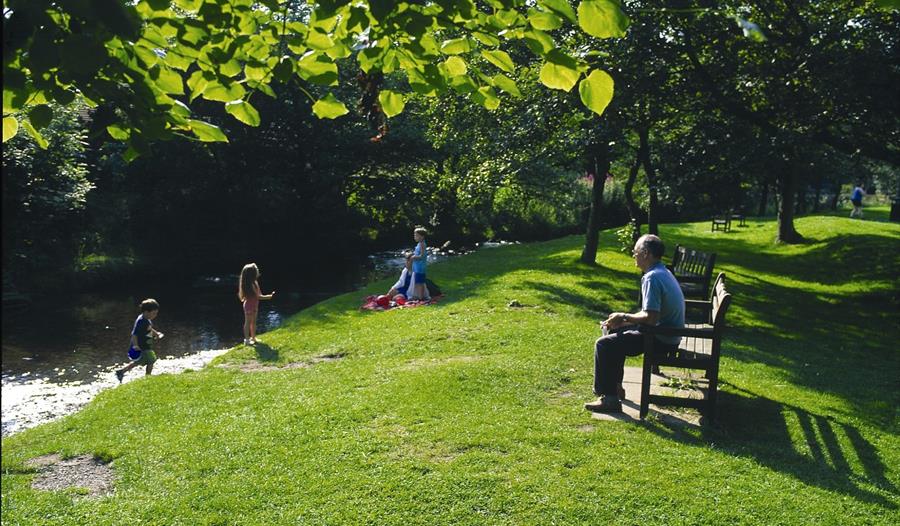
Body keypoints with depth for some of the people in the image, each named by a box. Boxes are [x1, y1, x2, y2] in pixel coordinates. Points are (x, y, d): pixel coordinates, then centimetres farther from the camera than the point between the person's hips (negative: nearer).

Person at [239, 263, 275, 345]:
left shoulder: (253, 282, 5)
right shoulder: (251, 284, -25)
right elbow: (258, 296, -22)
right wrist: (269, 296, -18)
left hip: (254, 305, 9)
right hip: (249, 305, -9)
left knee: (253, 322, 19)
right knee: (248, 322, 2)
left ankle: (253, 338, 31)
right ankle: (247, 340, 12)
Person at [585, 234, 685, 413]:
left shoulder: (652, 278, -22)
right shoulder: (662, 272, 10)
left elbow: (650, 317, -29)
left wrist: (624, 317, -13)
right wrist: (622, 321, 7)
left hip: (662, 340, -10)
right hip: (668, 333, 10)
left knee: (604, 345, -10)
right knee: (615, 331, 23)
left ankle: (609, 397, -3)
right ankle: (614, 385, 28)